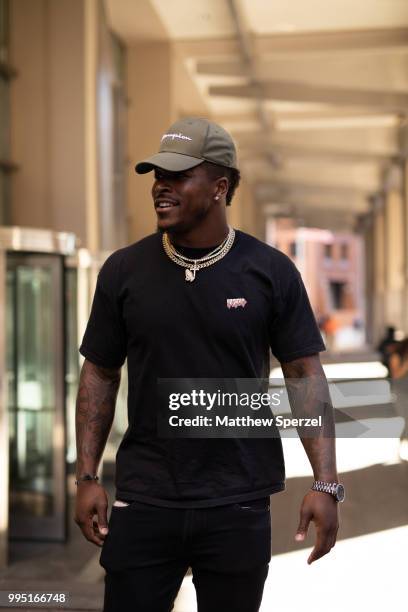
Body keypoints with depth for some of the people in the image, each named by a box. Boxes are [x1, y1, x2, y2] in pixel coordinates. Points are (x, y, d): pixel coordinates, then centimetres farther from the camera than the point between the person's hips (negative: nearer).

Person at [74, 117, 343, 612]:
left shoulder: (271, 272, -4)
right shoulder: (123, 270, 0)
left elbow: (305, 375, -3)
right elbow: (99, 374, 5)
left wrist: (325, 483, -10)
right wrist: (87, 477, 0)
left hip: (239, 504, 0)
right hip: (142, 500, 1)